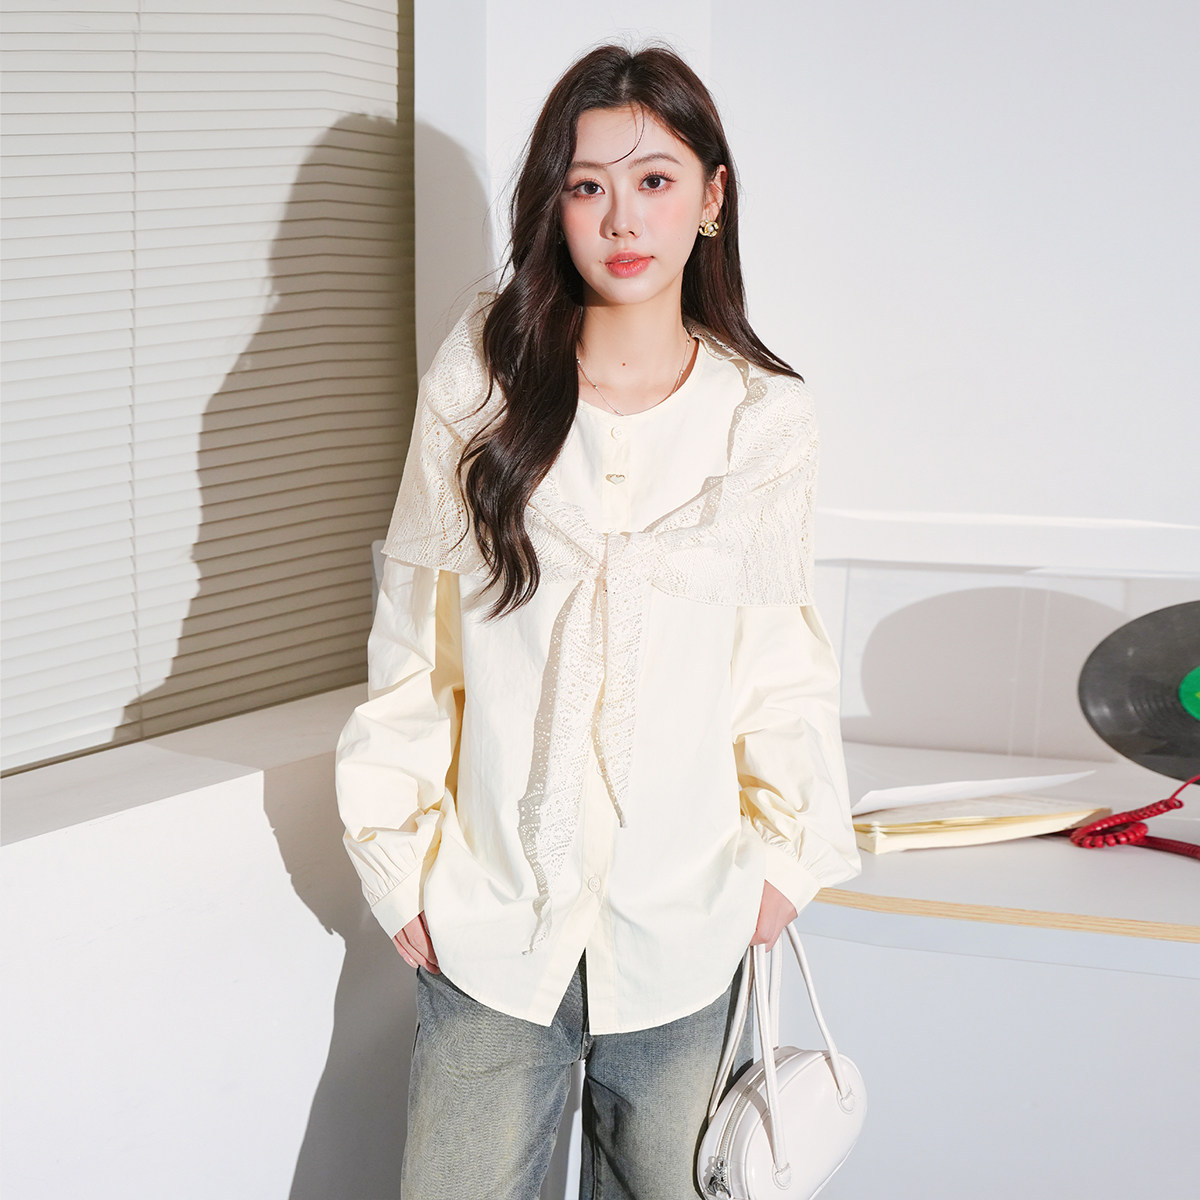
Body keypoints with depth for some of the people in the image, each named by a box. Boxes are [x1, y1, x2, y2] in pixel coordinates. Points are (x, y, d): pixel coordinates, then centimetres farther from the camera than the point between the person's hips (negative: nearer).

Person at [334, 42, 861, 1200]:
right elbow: (411, 639, 1)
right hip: (492, 924, 0)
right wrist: (399, 862, 2)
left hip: (683, 926, 1)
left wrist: (788, 856, 5)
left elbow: (784, 659, 7)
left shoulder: (766, 420, -1)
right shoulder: (477, 388, -4)